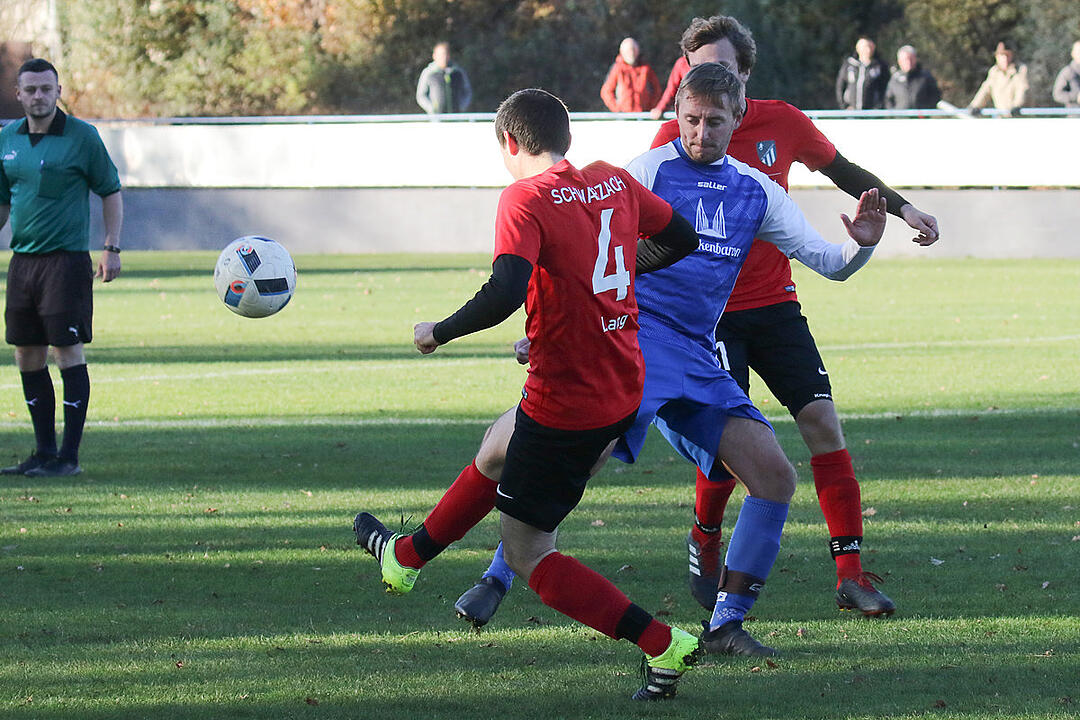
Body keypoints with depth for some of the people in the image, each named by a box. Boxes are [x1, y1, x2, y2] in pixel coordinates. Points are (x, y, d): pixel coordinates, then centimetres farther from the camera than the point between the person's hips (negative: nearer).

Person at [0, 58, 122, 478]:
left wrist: (112, 247, -8)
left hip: (67, 259, -6)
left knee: (67, 350, -7)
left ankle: (69, 456, -5)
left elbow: (111, 192, 1)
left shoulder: (81, 136, -5)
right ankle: (45, 452, 15)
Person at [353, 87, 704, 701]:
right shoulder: (614, 181, 4)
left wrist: (439, 333, -13)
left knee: (527, 553, 3)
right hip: (625, 388, 8)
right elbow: (682, 239, 17)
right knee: (496, 450, 32)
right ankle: (406, 558, 53)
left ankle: (662, 645, -7)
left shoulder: (526, 198, -17)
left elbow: (505, 292, -29)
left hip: (566, 399, -8)